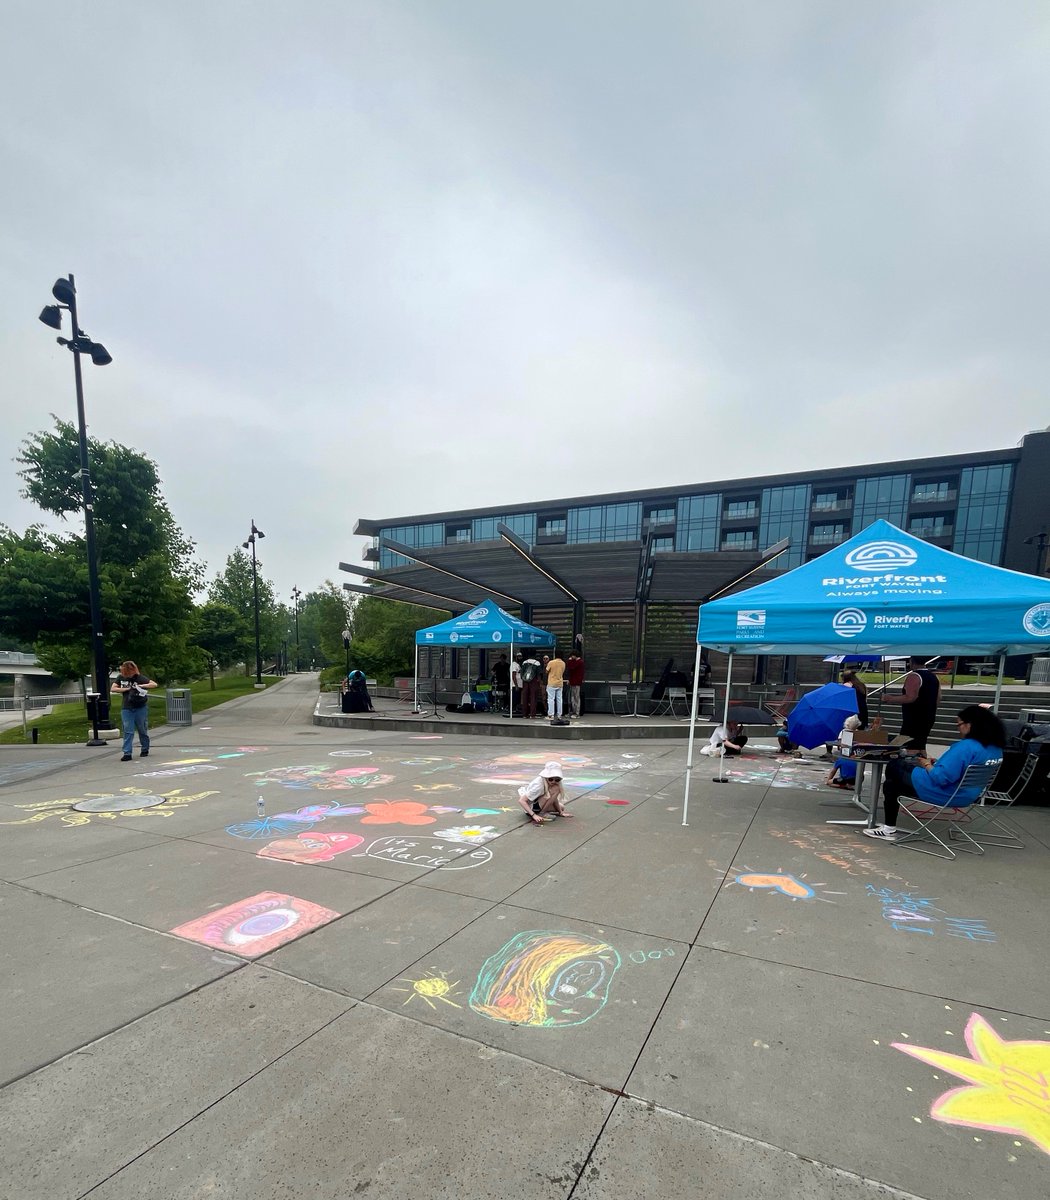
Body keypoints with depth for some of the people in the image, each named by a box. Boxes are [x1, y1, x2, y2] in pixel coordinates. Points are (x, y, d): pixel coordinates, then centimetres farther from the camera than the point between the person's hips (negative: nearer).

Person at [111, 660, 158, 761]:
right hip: (126, 708, 2)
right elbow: (113, 689, 0)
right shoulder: (120, 677, 3)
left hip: (141, 708, -2)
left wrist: (141, 685, -23)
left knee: (142, 730, 8)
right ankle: (127, 753, 0)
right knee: (128, 731, -1)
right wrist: (126, 689, -10)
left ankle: (145, 750, 24)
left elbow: (154, 684, -14)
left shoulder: (140, 678, -8)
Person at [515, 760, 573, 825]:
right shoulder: (538, 785, -30)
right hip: (532, 808, -9)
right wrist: (534, 815, -37)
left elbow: (553, 799, 5)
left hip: (539, 806, 9)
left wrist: (560, 812, -1)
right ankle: (540, 814, -17)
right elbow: (521, 801, -32)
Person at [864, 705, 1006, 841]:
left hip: (944, 793, -9)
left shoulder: (966, 746, -29)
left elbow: (941, 777, -31)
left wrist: (927, 765, -12)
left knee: (894, 766, 11)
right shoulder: (996, 748, 0)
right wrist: (938, 763, 7)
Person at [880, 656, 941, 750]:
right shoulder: (934, 677, 12)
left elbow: (910, 697, -25)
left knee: (907, 746, -9)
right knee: (920, 747, 17)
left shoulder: (913, 676, -16)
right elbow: (938, 697, 17)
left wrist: (890, 699, -16)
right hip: (928, 718, 9)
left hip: (914, 719, -9)